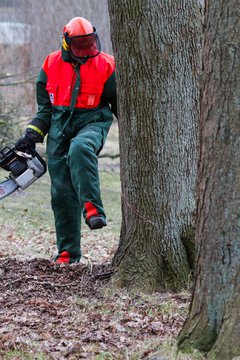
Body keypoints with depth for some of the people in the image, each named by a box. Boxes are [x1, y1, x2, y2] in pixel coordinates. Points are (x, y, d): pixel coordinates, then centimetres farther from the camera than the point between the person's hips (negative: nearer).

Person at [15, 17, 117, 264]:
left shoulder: (106, 66, -1)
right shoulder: (51, 66, 6)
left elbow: (119, 104, 11)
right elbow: (45, 108, 14)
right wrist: (32, 135, 3)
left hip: (92, 123, -3)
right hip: (60, 127, 3)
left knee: (80, 149, -40)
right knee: (61, 192, 0)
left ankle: (91, 208, -45)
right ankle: (67, 252, 7)